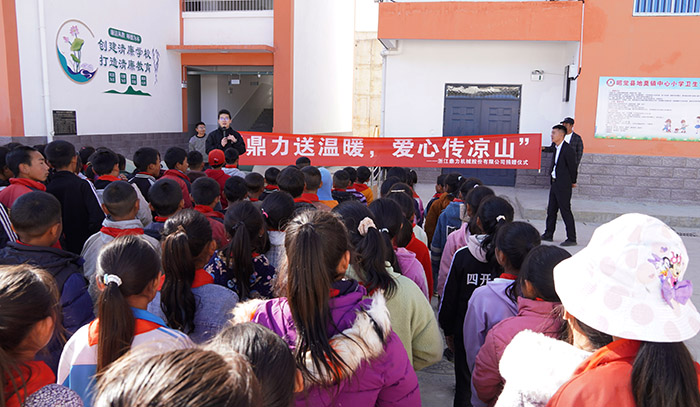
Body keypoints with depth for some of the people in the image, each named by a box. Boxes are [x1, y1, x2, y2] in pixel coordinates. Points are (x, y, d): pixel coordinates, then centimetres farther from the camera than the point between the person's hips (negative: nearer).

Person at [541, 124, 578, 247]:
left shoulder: (568, 150, -18)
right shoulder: (555, 147, 5)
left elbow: (572, 167, -11)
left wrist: (572, 182, -1)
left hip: (563, 185, -9)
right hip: (554, 183, 9)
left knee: (565, 211, -4)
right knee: (551, 210, 16)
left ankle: (571, 239, 3)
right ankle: (548, 234, 28)